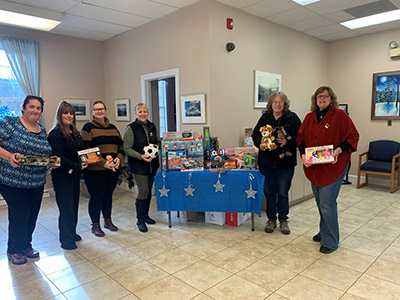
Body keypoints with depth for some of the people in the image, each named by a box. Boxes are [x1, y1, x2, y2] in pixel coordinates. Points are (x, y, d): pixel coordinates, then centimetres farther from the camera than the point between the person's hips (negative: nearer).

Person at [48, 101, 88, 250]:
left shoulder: (75, 132, 13)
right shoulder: (56, 134, -12)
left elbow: (81, 151, 20)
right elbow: (57, 157, -20)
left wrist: (86, 162, 1)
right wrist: (76, 166, -24)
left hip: (75, 175, 8)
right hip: (62, 176, -8)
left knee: (74, 205, 15)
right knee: (66, 208, -1)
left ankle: (72, 233, 30)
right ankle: (66, 239, 13)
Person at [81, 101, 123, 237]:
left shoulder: (113, 127, 14)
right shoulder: (88, 127, -4)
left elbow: (121, 145, 14)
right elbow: (87, 149, -13)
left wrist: (118, 158, -6)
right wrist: (103, 163, -21)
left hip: (113, 169, 5)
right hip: (95, 171, -5)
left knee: (108, 194, 16)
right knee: (96, 196, 3)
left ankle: (108, 220, 31)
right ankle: (95, 225, 19)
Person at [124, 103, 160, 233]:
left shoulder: (152, 126, 8)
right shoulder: (131, 128, -9)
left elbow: (158, 141, 21)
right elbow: (127, 149, -12)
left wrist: (157, 146, -2)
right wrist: (141, 156, -23)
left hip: (152, 164, 6)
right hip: (138, 166, -5)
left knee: (148, 191, 13)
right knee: (143, 191, -7)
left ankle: (145, 215, 30)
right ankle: (140, 220, 8)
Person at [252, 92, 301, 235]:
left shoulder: (292, 118, 0)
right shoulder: (265, 117, 8)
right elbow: (255, 135, 11)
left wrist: (288, 141, -19)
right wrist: (262, 142, -9)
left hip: (285, 162, -2)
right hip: (266, 160, 3)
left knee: (283, 192, 5)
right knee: (269, 191, 10)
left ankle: (283, 220, 24)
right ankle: (271, 219, 26)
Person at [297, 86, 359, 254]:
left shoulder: (340, 116, -6)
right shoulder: (309, 118, 8)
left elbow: (353, 137, -4)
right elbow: (301, 138, 11)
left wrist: (339, 150, -19)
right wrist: (303, 154, -6)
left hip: (333, 167, -6)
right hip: (314, 167, 6)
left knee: (327, 204, -6)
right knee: (320, 202, 18)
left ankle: (330, 242, 11)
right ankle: (324, 232, 38)